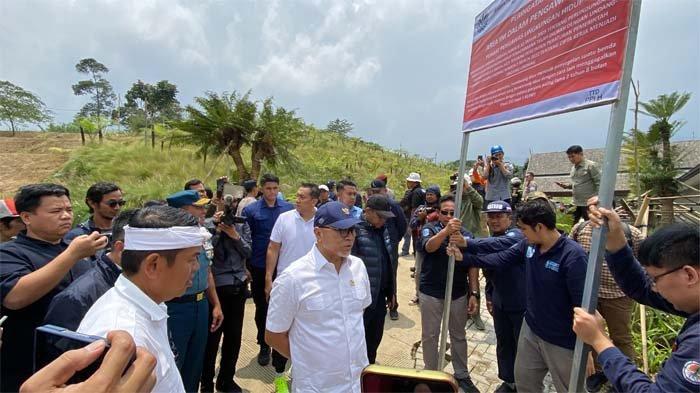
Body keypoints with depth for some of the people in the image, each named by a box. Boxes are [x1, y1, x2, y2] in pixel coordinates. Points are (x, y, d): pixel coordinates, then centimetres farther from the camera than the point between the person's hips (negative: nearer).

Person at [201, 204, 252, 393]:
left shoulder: (242, 224, 6)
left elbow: (248, 252, 1)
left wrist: (235, 236, -13)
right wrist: (217, 230, -19)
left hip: (239, 285, 4)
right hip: (216, 286, -4)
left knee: (234, 335, 13)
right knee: (212, 336, 4)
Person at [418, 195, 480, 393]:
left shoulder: (466, 235, -1)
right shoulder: (429, 229, -8)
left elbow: (472, 266, 1)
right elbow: (428, 246, -31)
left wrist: (474, 293, -5)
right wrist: (447, 230, -48)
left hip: (458, 294, 2)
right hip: (431, 293, -2)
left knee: (459, 336, 18)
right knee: (429, 336, 11)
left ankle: (462, 375, 35)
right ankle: (430, 374, 30)